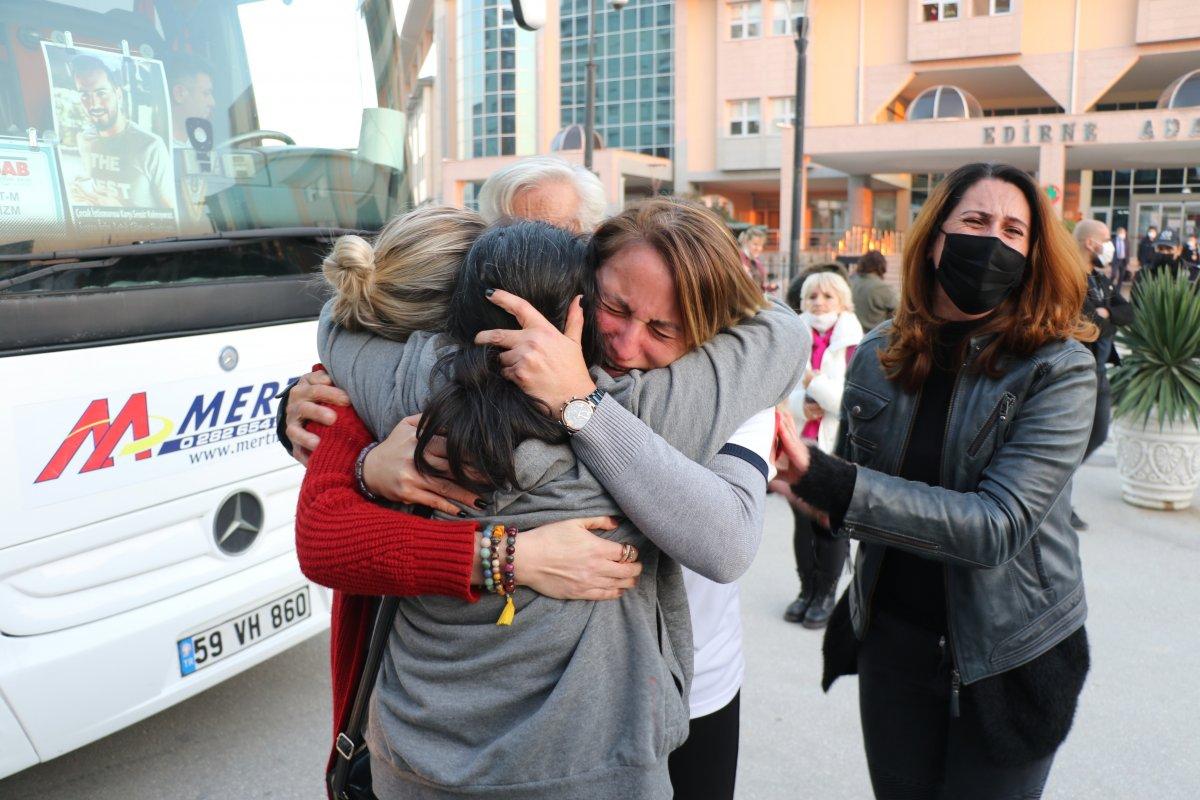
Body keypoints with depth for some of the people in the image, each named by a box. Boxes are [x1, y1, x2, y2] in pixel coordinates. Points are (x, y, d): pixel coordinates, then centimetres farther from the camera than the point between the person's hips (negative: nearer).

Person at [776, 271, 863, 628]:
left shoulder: (854, 345, -6)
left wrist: (814, 381, -17)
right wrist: (802, 406, -13)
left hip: (837, 448, -3)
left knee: (832, 526, 5)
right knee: (803, 523, 12)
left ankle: (826, 593, 21)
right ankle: (807, 590, 27)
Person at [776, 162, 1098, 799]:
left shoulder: (1059, 369, -16)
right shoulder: (879, 354, -4)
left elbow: (999, 524, -26)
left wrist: (824, 481, -33)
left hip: (1007, 658, -3)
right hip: (892, 637, 3)